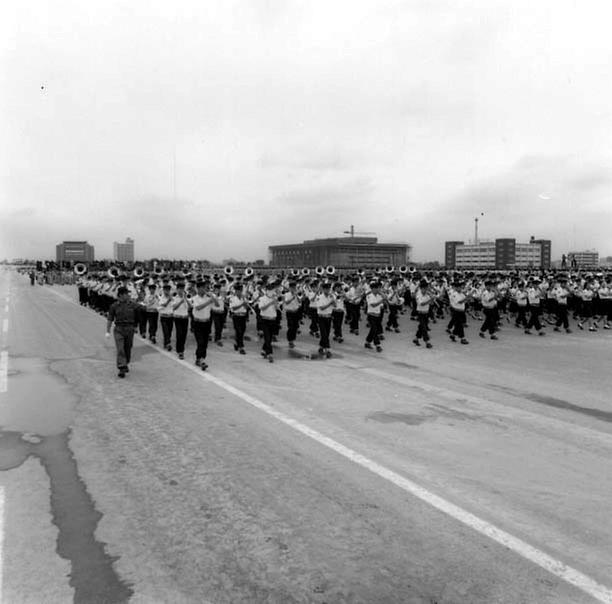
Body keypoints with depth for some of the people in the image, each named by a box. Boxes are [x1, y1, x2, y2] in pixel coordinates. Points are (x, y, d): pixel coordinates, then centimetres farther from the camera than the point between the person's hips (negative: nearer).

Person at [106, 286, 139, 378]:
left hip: (129, 329, 1)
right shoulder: (114, 306, 0)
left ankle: (126, 364, 32)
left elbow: (137, 318, 9)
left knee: (128, 349, 11)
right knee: (120, 350, -9)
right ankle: (122, 369, -12)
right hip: (118, 329, -1)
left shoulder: (133, 305, 0)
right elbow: (109, 319, 2)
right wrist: (108, 331, -1)